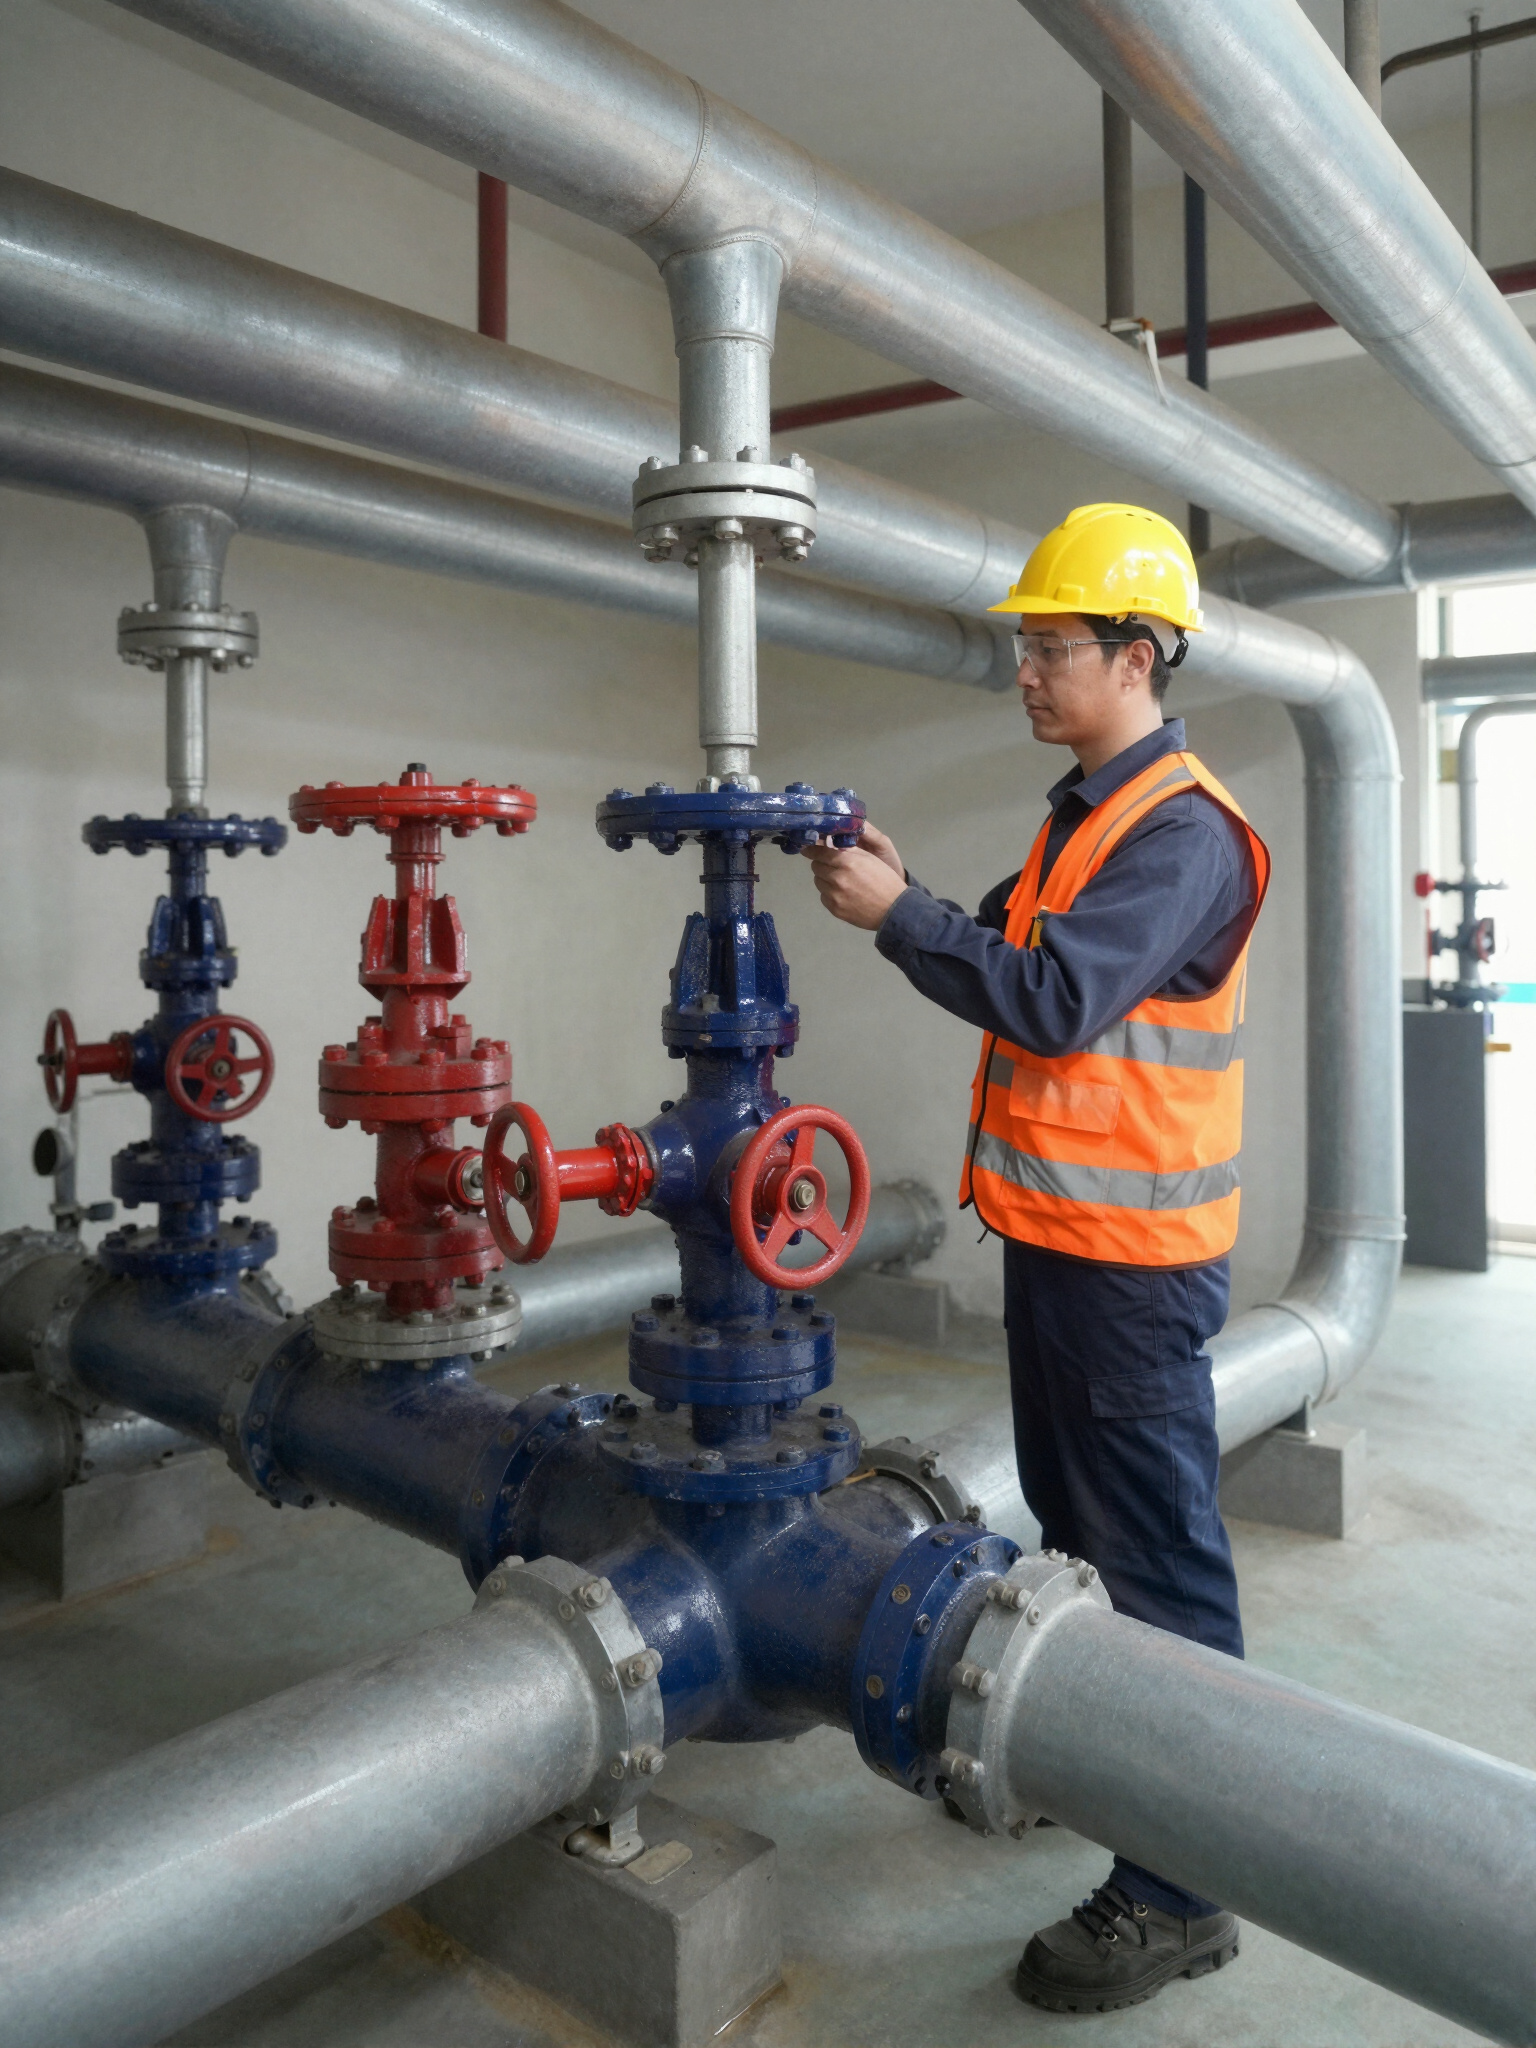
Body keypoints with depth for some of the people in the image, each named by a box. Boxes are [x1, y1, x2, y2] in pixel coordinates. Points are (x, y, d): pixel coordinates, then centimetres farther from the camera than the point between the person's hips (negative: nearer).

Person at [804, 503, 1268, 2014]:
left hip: (1131, 1260, -10)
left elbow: (1053, 1003, -26)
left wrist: (896, 918, -20)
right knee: (1072, 1526, 23)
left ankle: (1180, 1893, 13)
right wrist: (902, 896, -1)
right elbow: (1010, 964, 12)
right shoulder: (1086, 813, 14)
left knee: (1158, 1561, 0)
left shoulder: (1182, 830, -17)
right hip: (1056, 1235, 10)